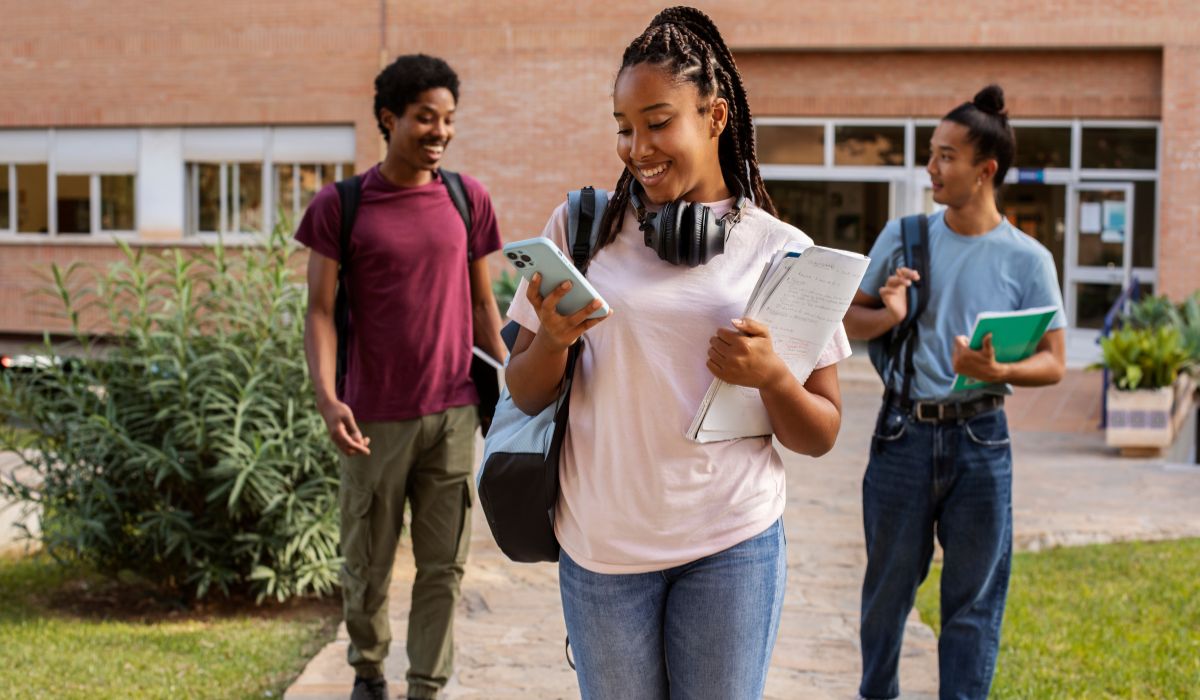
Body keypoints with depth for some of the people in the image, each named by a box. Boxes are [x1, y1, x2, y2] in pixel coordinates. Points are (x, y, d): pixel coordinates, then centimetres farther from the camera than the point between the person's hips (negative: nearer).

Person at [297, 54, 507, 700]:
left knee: (443, 565, 4)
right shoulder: (339, 206, -2)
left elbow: (482, 307, 12)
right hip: (375, 419, -2)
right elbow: (320, 311, -4)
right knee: (367, 565, 10)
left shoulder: (468, 199, 7)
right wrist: (327, 396, -18)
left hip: (453, 414, 2)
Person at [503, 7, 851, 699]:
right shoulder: (581, 226, 0)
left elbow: (821, 437, 2)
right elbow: (525, 396, 4)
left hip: (732, 545, 0)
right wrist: (553, 338, -17)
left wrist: (771, 376, -19)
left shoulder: (781, 251, -1)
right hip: (602, 541, 1)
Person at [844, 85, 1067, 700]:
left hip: (979, 438, -2)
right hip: (904, 432, 2)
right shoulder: (903, 235, 3)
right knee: (888, 585, 14)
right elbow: (850, 318, 10)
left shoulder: (1027, 259, -3)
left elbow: (1053, 362, -2)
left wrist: (997, 370, -22)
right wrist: (887, 316, -12)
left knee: (974, 598, 5)